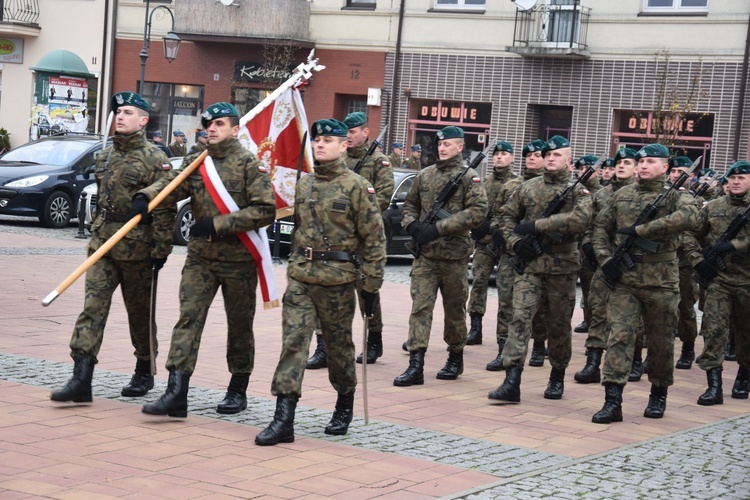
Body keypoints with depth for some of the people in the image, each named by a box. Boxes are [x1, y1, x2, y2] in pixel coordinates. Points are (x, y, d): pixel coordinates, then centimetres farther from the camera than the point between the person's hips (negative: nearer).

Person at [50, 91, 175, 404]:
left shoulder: (154, 159, -8)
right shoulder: (105, 156, 12)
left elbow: (164, 210, -12)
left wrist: (161, 250, -15)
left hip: (136, 248, -5)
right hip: (102, 243, 5)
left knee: (139, 313, 9)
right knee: (92, 308, -6)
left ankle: (144, 374, 26)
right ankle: (81, 380, -11)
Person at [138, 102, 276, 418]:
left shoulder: (250, 164, -7)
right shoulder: (195, 162, 9)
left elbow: (265, 211, -15)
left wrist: (217, 224, -18)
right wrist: (146, 196, -27)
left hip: (239, 259, -3)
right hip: (200, 257, 4)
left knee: (239, 326, 9)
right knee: (188, 318, -7)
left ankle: (238, 391, 24)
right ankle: (176, 393, -11)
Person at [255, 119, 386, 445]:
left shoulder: (357, 187, -7)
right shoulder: (303, 185, 10)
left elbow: (374, 238, -7)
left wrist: (371, 285, -9)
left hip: (338, 281, -4)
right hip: (300, 277, 4)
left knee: (339, 346, 10)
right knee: (292, 342, -6)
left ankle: (345, 407, 31)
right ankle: (283, 419, -9)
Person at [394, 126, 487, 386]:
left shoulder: (469, 177, -2)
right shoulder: (424, 175, 11)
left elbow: (478, 211, -13)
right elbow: (410, 205, 22)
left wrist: (438, 228, -18)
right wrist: (412, 224, -2)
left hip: (454, 256, -3)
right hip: (425, 255, 3)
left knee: (454, 310, 9)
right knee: (420, 306, -6)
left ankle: (455, 358, 26)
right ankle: (416, 365, -9)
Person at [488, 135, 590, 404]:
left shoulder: (577, 191, 0)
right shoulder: (528, 187, 10)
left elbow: (580, 219, -20)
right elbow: (505, 216, 17)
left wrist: (537, 225, -21)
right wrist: (515, 241, -2)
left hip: (562, 268, -1)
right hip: (529, 264, 2)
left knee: (558, 326, 9)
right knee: (520, 317, -10)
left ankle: (557, 378, 27)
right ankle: (512, 382, -15)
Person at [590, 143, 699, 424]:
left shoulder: (674, 195, -1)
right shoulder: (622, 195, 12)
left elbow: (688, 217, -24)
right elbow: (600, 228, 17)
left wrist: (641, 230, -24)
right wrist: (605, 259, -1)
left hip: (660, 283, -2)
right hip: (624, 281, 2)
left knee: (660, 342, 9)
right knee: (619, 337, -8)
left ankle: (659, 395, 28)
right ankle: (612, 402, -11)